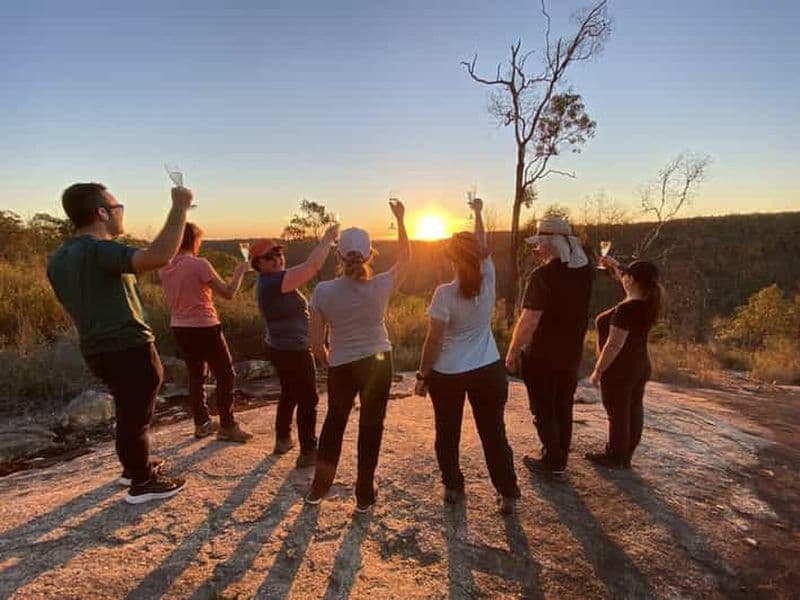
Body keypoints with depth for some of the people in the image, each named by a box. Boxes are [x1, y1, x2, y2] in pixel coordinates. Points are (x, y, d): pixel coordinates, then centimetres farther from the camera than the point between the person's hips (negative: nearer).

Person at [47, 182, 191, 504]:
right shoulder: (99, 250, -22)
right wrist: (179, 208, -31)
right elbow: (158, 256, -39)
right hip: (129, 348, -9)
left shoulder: (58, 258, 9)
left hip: (97, 349, 9)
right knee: (136, 417, 5)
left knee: (129, 412, 25)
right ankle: (142, 483, 20)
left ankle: (134, 466, 42)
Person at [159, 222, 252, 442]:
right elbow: (228, 293, -15)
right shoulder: (199, 264, -17)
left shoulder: (165, 268, 4)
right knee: (225, 376, 5)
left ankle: (202, 424, 26)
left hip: (179, 327, 7)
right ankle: (227, 427, 10)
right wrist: (240, 271, -1)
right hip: (204, 327, -7)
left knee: (196, 375, 17)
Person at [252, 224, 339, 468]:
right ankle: (308, 452, 13)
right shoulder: (274, 282, -26)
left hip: (281, 347, 10)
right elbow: (312, 266, -30)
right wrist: (327, 239, -21)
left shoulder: (269, 280, 6)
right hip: (293, 350, -10)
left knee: (290, 393, 25)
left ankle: (283, 439, 40)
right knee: (308, 399, 3)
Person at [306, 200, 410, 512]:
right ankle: (365, 494, 29)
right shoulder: (380, 287, -15)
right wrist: (400, 219, 10)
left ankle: (319, 486, 36)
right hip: (378, 362, -1)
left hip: (341, 366, 1)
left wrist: (330, 362, 13)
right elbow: (405, 258, 5)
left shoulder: (323, 291, -14)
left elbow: (316, 342, -7)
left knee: (334, 420, 25)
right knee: (370, 426, 15)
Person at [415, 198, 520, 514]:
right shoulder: (488, 281, -7)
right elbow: (483, 246, 12)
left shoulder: (445, 293, -18)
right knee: (493, 433, 13)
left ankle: (453, 488, 29)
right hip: (489, 371, 3)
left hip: (448, 374, -3)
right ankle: (507, 493, 19)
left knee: (447, 433, 16)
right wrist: (478, 212, 26)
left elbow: (434, 340, -16)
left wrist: (422, 375, -4)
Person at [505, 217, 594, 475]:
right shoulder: (585, 271, -2)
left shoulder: (542, 276, -23)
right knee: (563, 407, 19)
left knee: (543, 410, 11)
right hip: (572, 354, 7)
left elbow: (529, 321, -25)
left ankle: (552, 461, 22)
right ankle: (561, 458, 32)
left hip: (542, 356, -6)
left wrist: (512, 352, -13)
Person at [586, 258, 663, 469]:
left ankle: (616, 458, 16)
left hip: (620, 370, -9)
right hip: (640, 367, 9)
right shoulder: (648, 303, 2)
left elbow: (614, 345, -24)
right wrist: (614, 265, 26)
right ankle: (626, 455, 28)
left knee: (618, 413, 3)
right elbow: (628, 282, 24)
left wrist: (598, 370, -16)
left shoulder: (626, 309, -24)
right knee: (633, 411, 15)